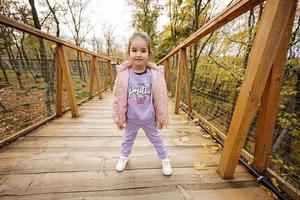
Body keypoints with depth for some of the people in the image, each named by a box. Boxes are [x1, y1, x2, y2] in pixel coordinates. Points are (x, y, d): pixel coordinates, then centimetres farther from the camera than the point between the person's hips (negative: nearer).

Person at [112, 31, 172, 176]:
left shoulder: (156, 75, -18)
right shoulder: (123, 75, -17)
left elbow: (161, 99, -10)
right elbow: (118, 99, -8)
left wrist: (162, 118, -2)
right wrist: (118, 118, -1)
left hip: (149, 119, -1)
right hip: (131, 119, 1)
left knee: (156, 139, 22)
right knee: (127, 139, 27)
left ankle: (165, 159, 49)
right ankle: (124, 157, 57)